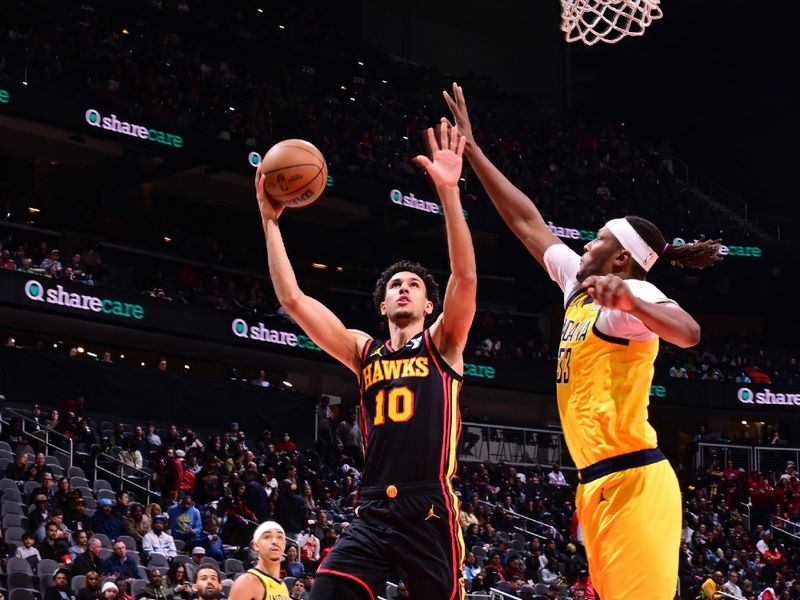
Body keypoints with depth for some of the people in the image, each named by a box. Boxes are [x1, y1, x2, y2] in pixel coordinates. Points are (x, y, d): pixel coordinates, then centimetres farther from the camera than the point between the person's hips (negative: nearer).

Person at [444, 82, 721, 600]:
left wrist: (629, 301, -47)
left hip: (633, 482, -9)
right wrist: (471, 149, 25)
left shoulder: (631, 293, -8)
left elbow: (688, 332, -29)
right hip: (599, 484, 9)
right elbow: (527, 221, 25)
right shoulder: (580, 284, 17)